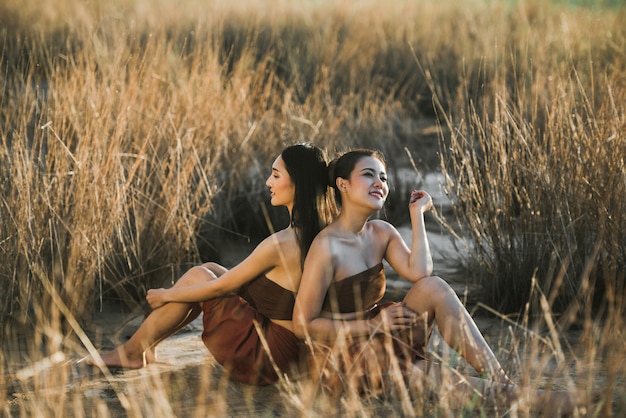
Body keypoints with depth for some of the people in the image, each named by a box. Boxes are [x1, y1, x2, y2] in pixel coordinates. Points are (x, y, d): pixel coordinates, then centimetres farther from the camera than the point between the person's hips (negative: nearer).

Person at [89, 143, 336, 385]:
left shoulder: (280, 244, -24)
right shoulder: (316, 234, -1)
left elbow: (219, 287, -13)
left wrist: (166, 295, 2)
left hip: (264, 358, -8)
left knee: (197, 276, 1)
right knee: (210, 269, 14)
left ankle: (131, 351, 16)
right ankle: (146, 345, 22)